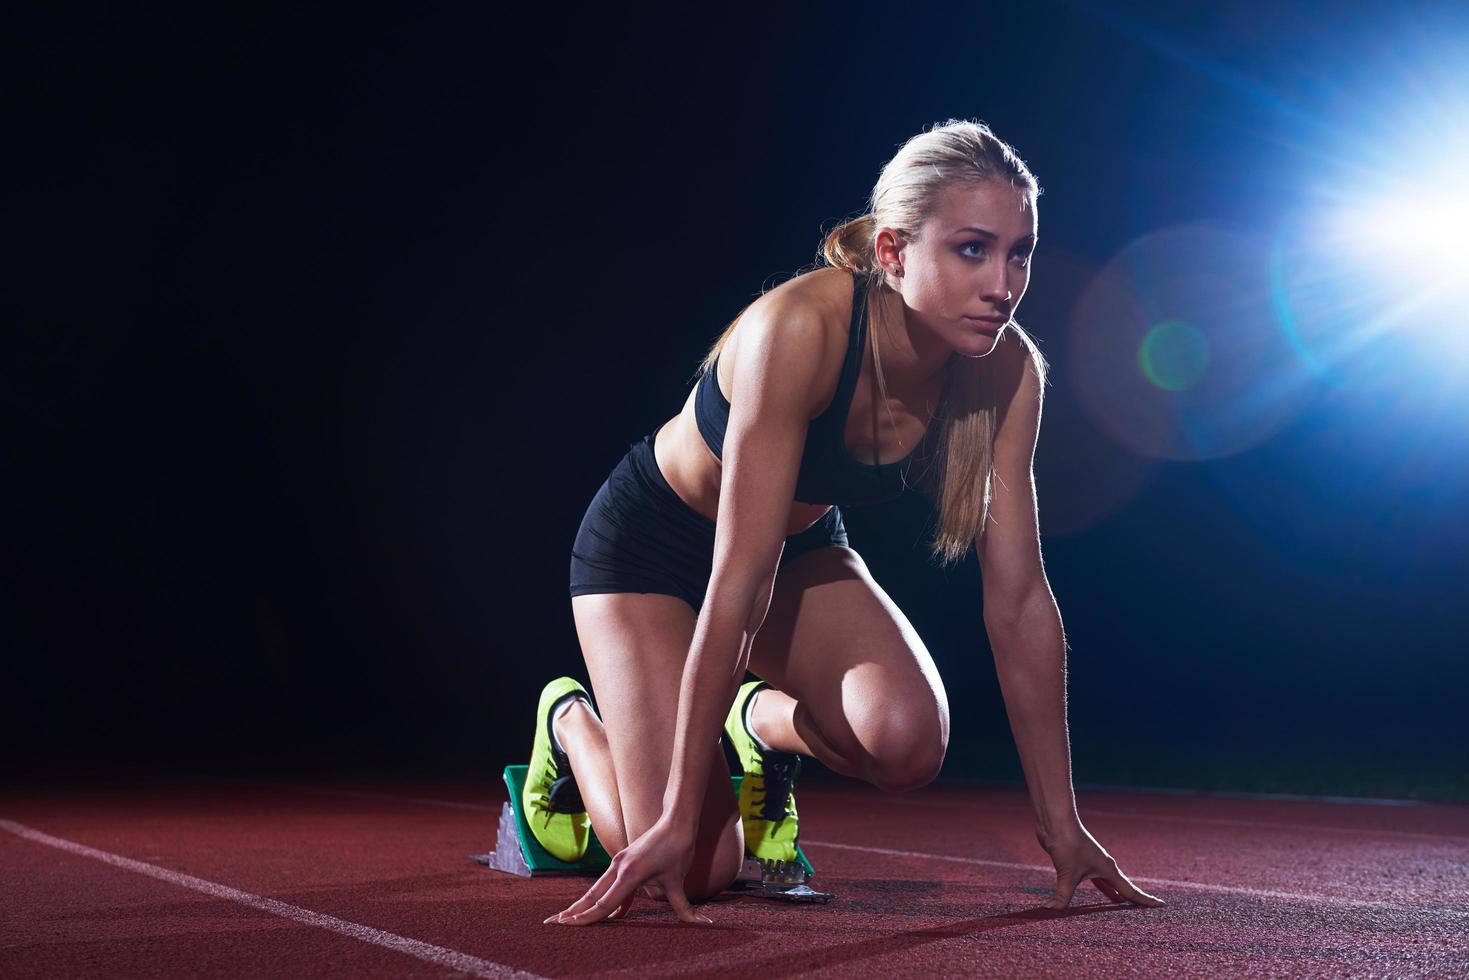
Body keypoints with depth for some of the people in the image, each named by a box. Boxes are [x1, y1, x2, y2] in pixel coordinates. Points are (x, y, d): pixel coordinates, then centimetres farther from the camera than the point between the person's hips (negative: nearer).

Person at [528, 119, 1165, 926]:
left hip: (804, 545, 4)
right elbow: (738, 585, -37)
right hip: (651, 541, -4)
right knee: (692, 867, -13)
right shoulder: (800, 328, -36)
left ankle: (768, 722, 9)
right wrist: (678, 820, -33)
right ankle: (570, 721, 19)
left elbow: (1018, 597, -16)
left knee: (907, 738, -26)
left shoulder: (1006, 369, -20)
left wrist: (1061, 825, -14)